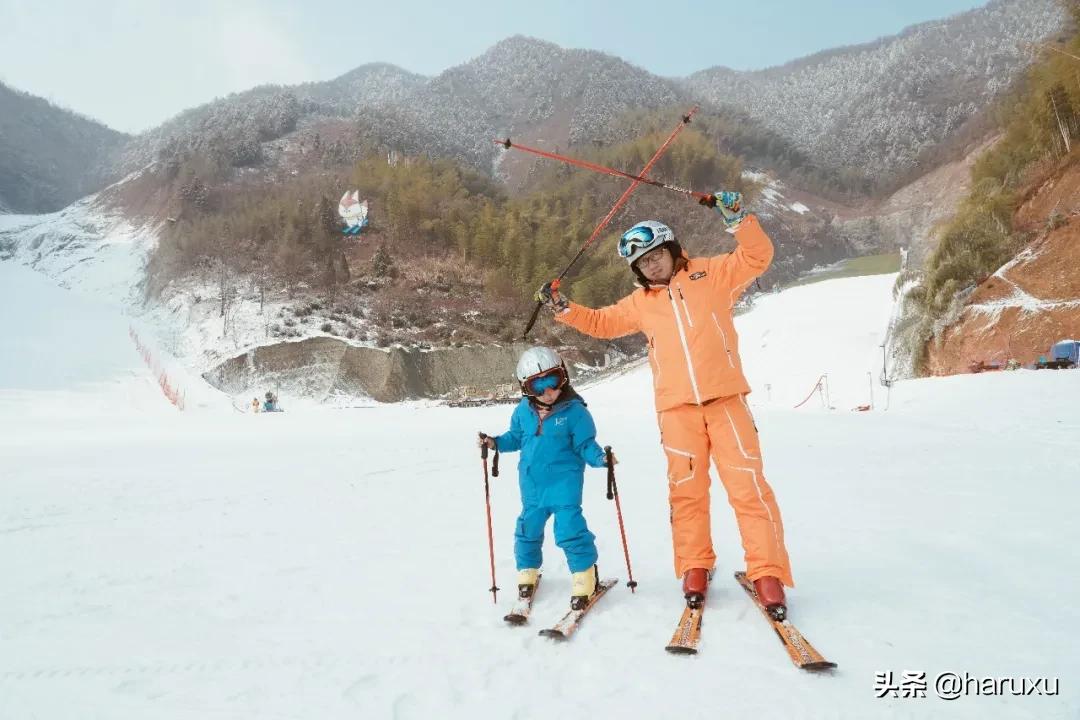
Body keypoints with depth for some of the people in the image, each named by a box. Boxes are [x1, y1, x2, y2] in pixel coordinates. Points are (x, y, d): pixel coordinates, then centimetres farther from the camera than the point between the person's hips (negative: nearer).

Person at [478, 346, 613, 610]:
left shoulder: (574, 410, -12)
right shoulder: (523, 411, 1)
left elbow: (585, 444, -9)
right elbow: (516, 438, 15)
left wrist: (600, 458, -26)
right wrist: (495, 442, 1)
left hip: (564, 480, -5)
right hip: (532, 482, 5)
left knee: (569, 527, -12)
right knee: (528, 527, 16)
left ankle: (584, 574, 6)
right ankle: (527, 571, 37)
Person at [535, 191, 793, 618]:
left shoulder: (711, 274, 8)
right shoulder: (641, 303, 17)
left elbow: (757, 256, 2)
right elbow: (601, 323, 26)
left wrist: (735, 218, -12)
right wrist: (562, 308, 15)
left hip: (725, 398, -3)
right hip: (676, 408, 3)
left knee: (747, 484, -5)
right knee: (687, 490, 6)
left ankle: (767, 572, 4)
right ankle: (694, 569, 19)